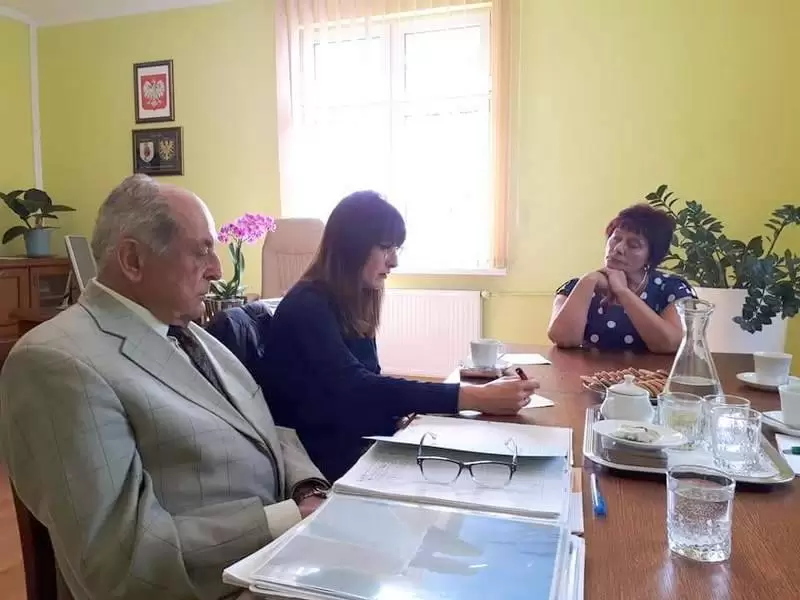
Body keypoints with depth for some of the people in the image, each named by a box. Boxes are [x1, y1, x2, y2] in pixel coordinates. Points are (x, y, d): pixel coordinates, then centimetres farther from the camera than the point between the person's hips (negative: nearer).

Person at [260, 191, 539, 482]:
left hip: (358, 440, 7)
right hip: (318, 457, -7)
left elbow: (369, 383, 3)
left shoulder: (354, 303, 9)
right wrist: (473, 397, -33)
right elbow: (356, 388, -29)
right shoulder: (307, 307, -17)